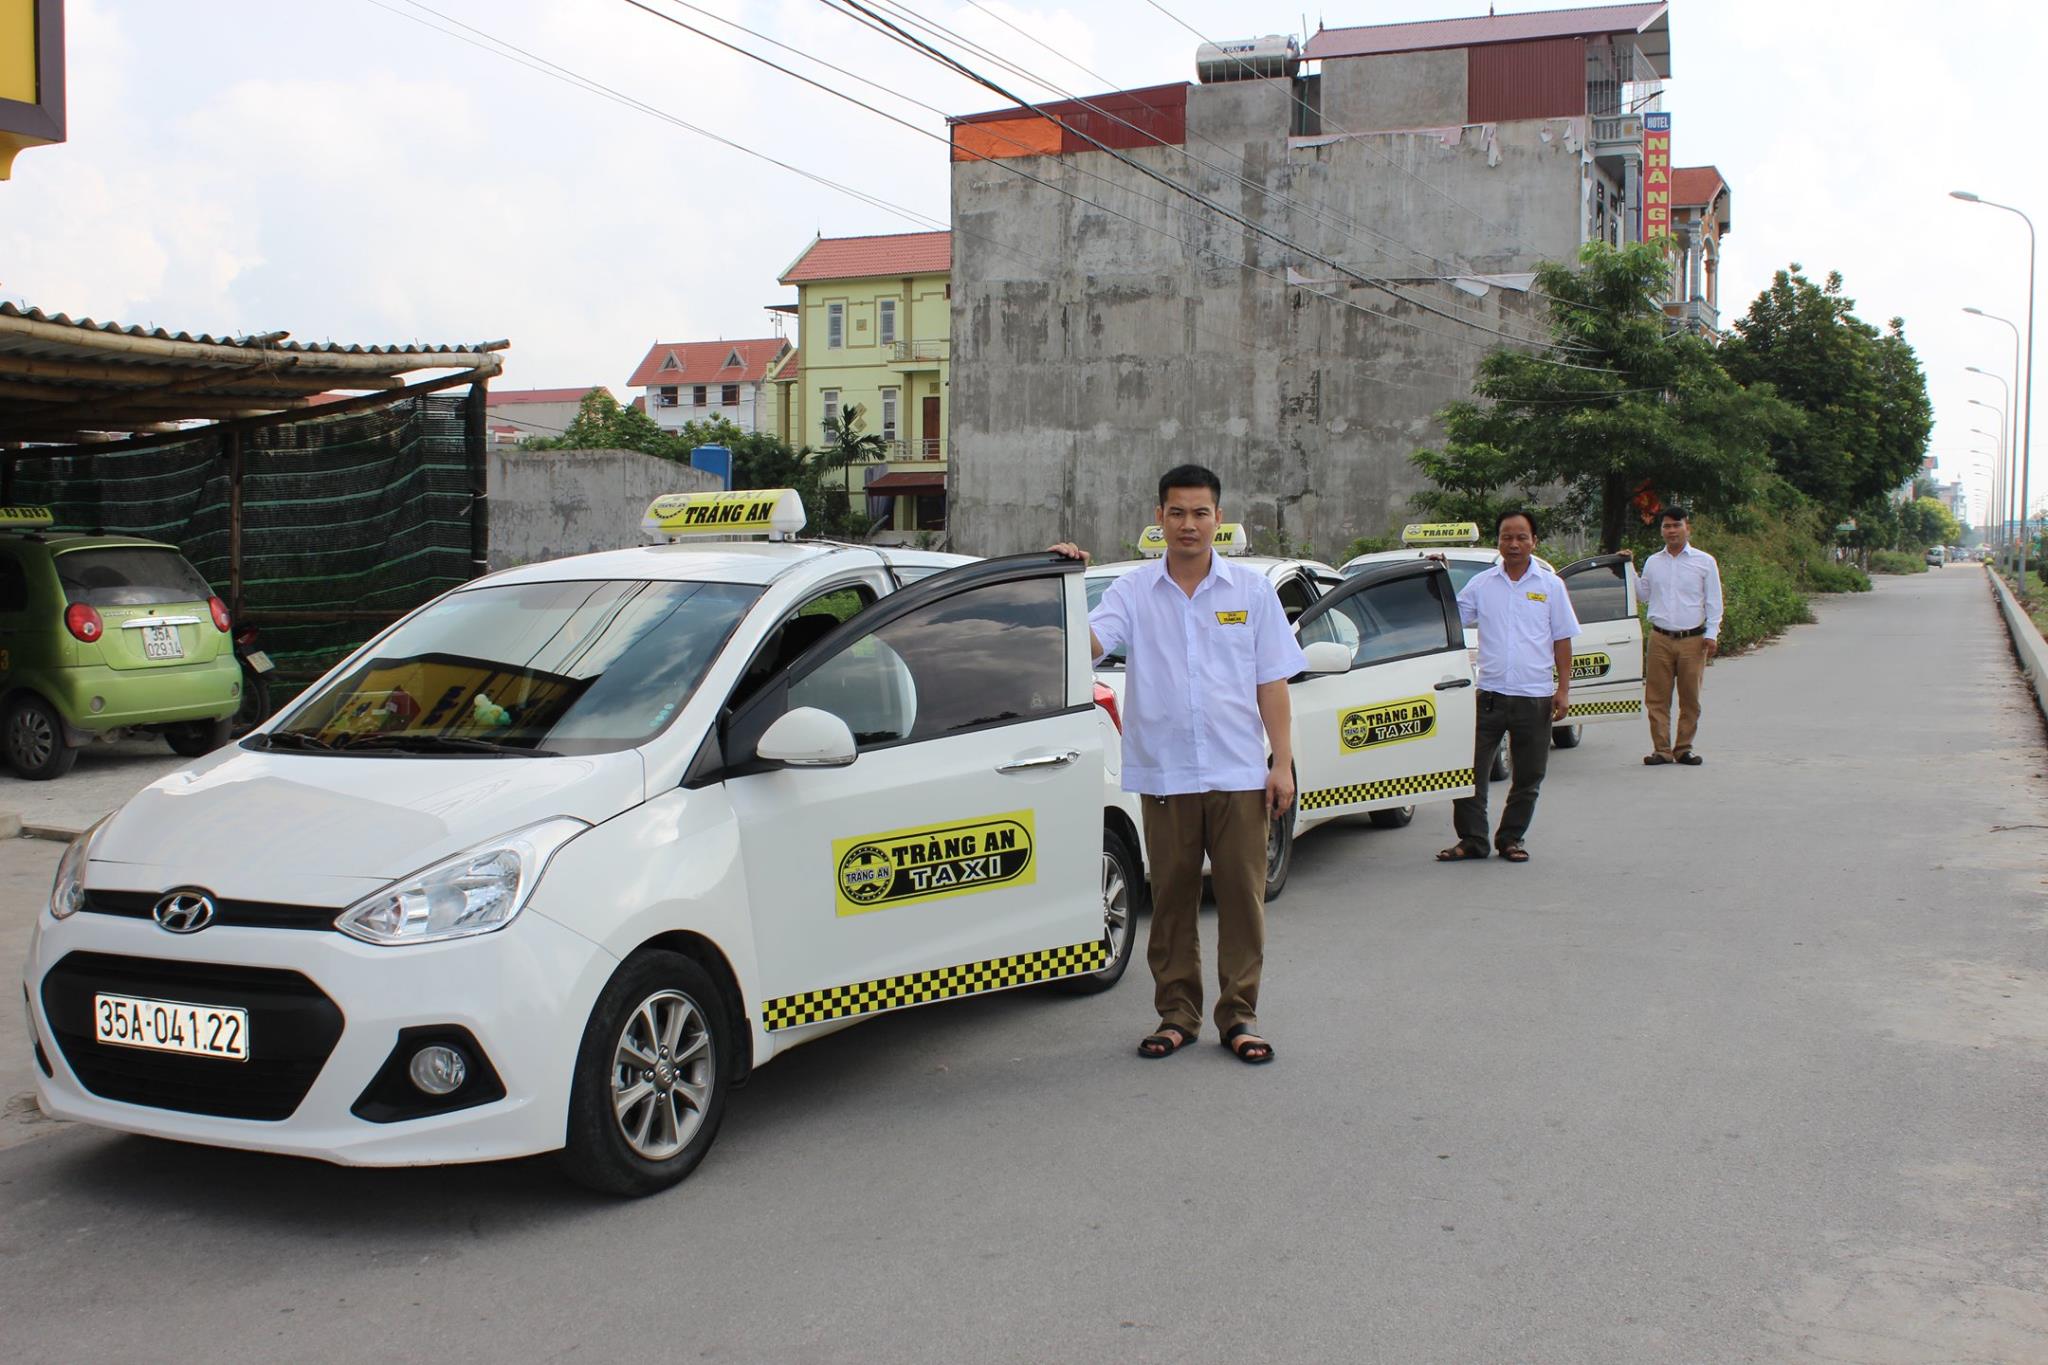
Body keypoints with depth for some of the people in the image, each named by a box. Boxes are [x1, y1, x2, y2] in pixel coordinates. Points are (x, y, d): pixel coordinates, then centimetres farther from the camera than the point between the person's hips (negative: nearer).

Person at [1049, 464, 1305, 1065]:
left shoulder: (1251, 589, 6)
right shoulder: (1133, 591, 3)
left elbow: (1272, 683, 5)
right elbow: (1088, 644, -12)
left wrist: (1283, 764, 0)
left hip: (1238, 773, 0)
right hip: (1164, 774, 0)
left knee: (1241, 896, 3)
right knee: (1171, 898, 8)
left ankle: (1239, 1015, 14)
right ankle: (1176, 1014, 19)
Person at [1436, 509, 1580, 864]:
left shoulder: (1550, 586, 5)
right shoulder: (1481, 584, 7)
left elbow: (1562, 641, 6)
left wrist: (1563, 689, -1)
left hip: (1535, 697, 0)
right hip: (1490, 693, 0)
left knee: (1528, 776, 7)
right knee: (1470, 769, -2)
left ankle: (1511, 838, 19)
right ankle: (1472, 839, 7)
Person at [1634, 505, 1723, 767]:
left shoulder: (1704, 561, 6)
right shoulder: (1653, 563, 12)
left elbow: (1713, 602, 6)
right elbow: (1644, 596, 21)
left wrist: (1712, 634, -2)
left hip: (1693, 639, -2)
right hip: (1660, 639, 2)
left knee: (1690, 698, 2)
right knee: (1657, 698, -3)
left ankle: (1684, 748, 11)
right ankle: (1662, 749, 3)